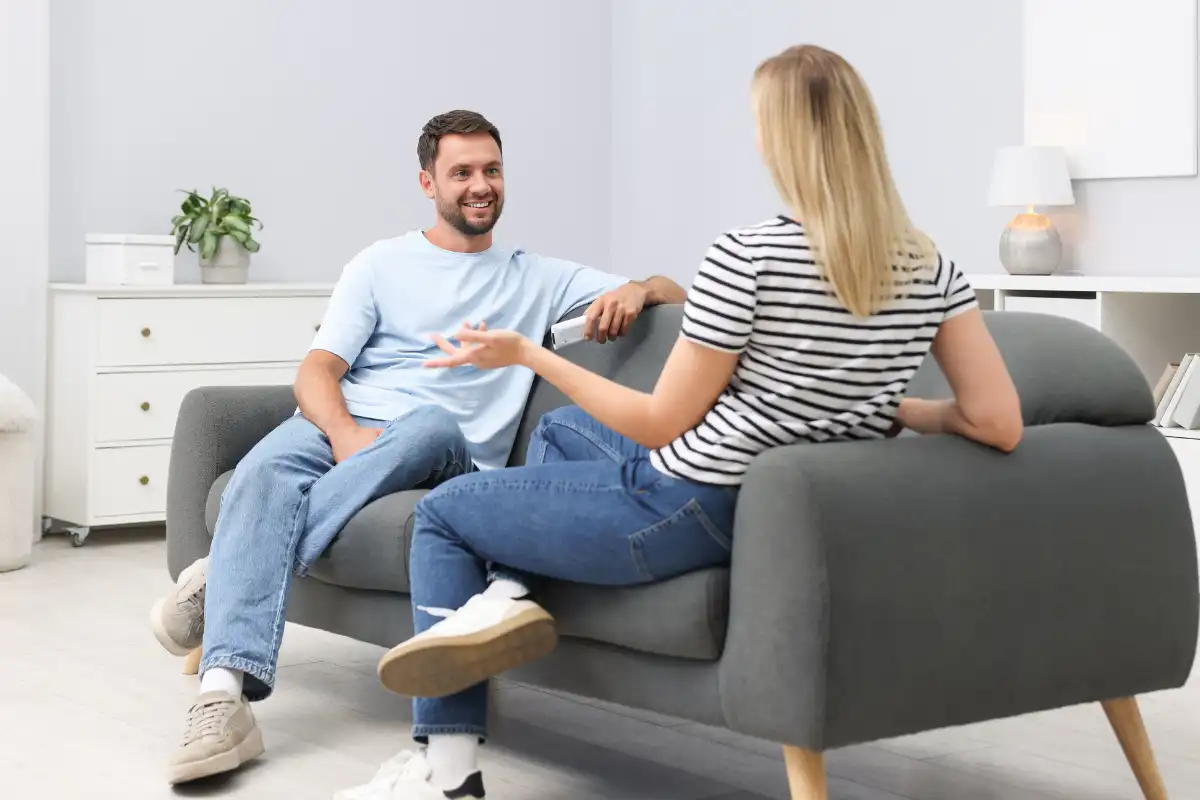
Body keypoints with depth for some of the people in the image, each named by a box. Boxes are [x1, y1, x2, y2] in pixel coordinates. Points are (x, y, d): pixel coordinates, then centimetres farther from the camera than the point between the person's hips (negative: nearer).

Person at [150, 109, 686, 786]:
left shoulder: (537, 278, 21)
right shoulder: (382, 265, 19)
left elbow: (672, 294, 20)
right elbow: (317, 369, 6)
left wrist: (637, 291, -6)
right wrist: (344, 433, -16)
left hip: (444, 456, 0)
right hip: (341, 427, 0)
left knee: (434, 425, -37)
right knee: (266, 469, -35)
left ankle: (225, 577, -33)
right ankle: (226, 697, -47)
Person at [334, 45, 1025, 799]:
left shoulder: (744, 257, -22)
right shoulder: (931, 268, -6)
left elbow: (660, 425, -14)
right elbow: (1000, 424, -10)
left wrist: (528, 353, -3)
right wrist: (888, 408, 7)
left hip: (688, 511, -7)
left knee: (440, 510, 17)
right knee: (558, 428, 32)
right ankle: (511, 587, 7)